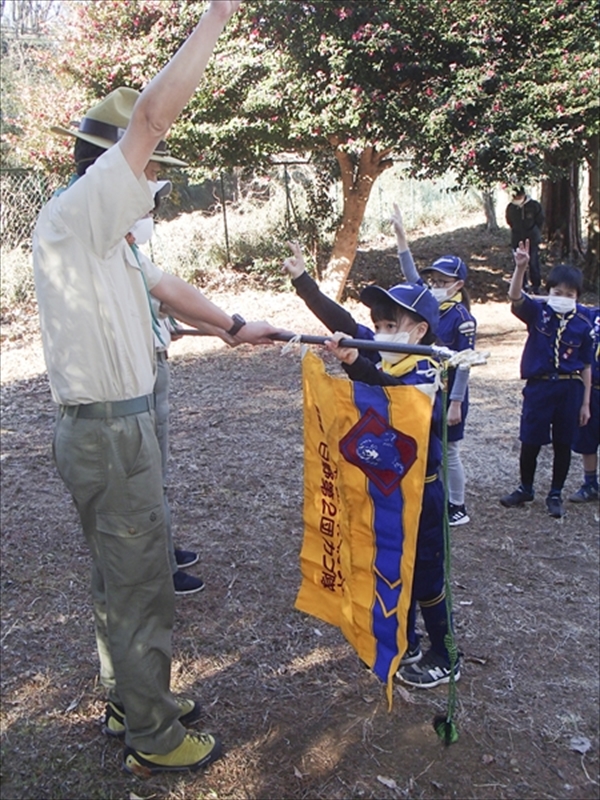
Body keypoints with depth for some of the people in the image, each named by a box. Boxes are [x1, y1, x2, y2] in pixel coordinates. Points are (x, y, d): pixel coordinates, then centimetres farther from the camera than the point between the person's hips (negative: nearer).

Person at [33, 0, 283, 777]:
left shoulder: (104, 234, 14)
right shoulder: (71, 216, -16)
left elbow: (165, 286, 25)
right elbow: (150, 115, -24)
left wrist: (232, 323, 26)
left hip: (122, 427, 10)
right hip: (107, 433, -10)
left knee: (121, 576, 21)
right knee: (140, 588, 3)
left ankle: (134, 695, 40)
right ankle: (152, 739, 22)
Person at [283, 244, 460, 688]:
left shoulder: (428, 374, -21)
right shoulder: (379, 356, 0)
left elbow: (390, 391, -42)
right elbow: (342, 322, -2)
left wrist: (355, 364, -57)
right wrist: (302, 280, -5)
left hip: (420, 491, -8)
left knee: (425, 576, 6)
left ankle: (444, 659, 24)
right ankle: (406, 643, 38)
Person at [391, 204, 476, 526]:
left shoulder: (462, 318, -16)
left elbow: (464, 365, -17)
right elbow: (411, 274, 6)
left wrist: (455, 403, -18)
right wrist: (400, 233, 2)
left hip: (448, 394, -7)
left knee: (448, 452, 4)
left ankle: (458, 508, 19)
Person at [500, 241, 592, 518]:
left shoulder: (582, 324, -1)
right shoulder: (538, 312, -3)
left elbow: (586, 366, 3)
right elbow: (515, 297, -24)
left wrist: (585, 402, 2)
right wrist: (520, 267, -41)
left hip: (570, 388, 1)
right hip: (539, 386, -1)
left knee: (563, 444, 9)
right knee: (530, 442, 7)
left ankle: (555, 494, 26)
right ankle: (525, 488, 29)